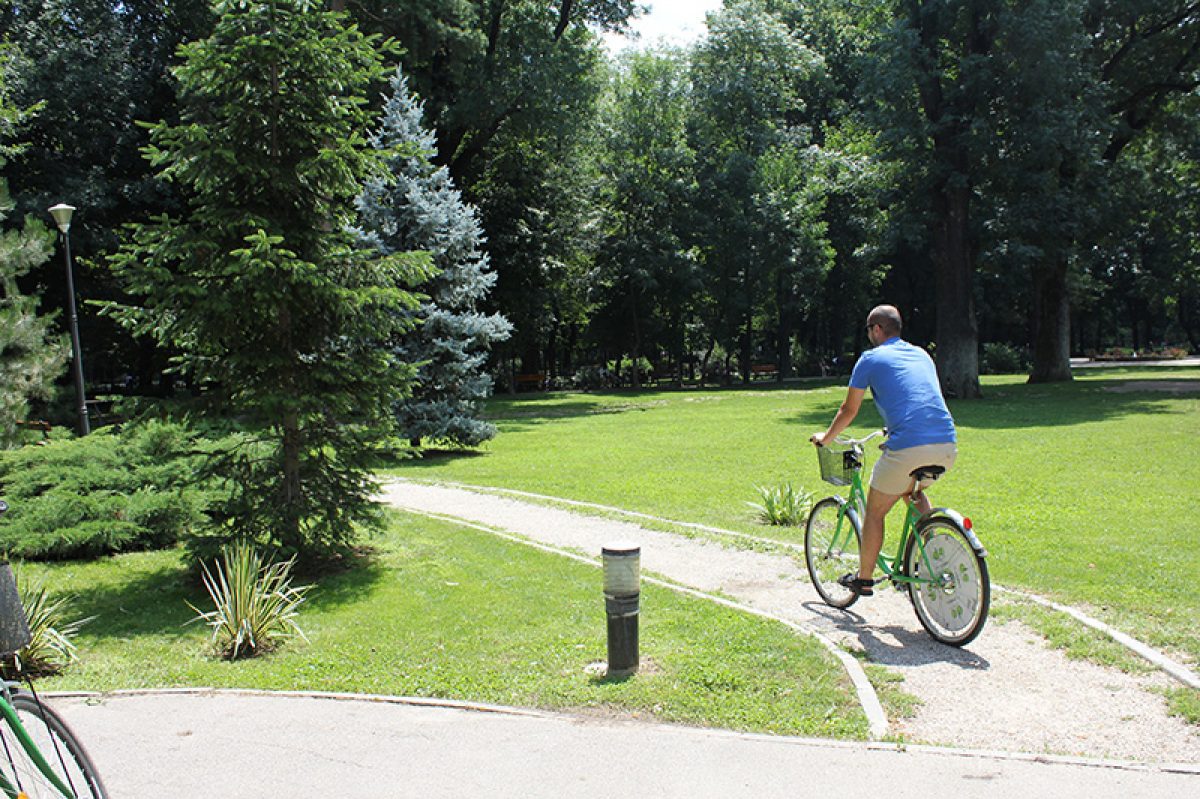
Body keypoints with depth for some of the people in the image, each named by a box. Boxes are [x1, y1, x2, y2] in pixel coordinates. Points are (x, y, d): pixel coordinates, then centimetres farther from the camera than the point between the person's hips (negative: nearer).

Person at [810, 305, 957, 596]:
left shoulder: (871, 358, 7)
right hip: (948, 446, 6)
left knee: (875, 512, 14)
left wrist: (825, 438, 30)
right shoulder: (922, 354, 24)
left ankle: (864, 579, 23)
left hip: (909, 448, -6)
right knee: (912, 490, 35)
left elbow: (849, 411, 13)